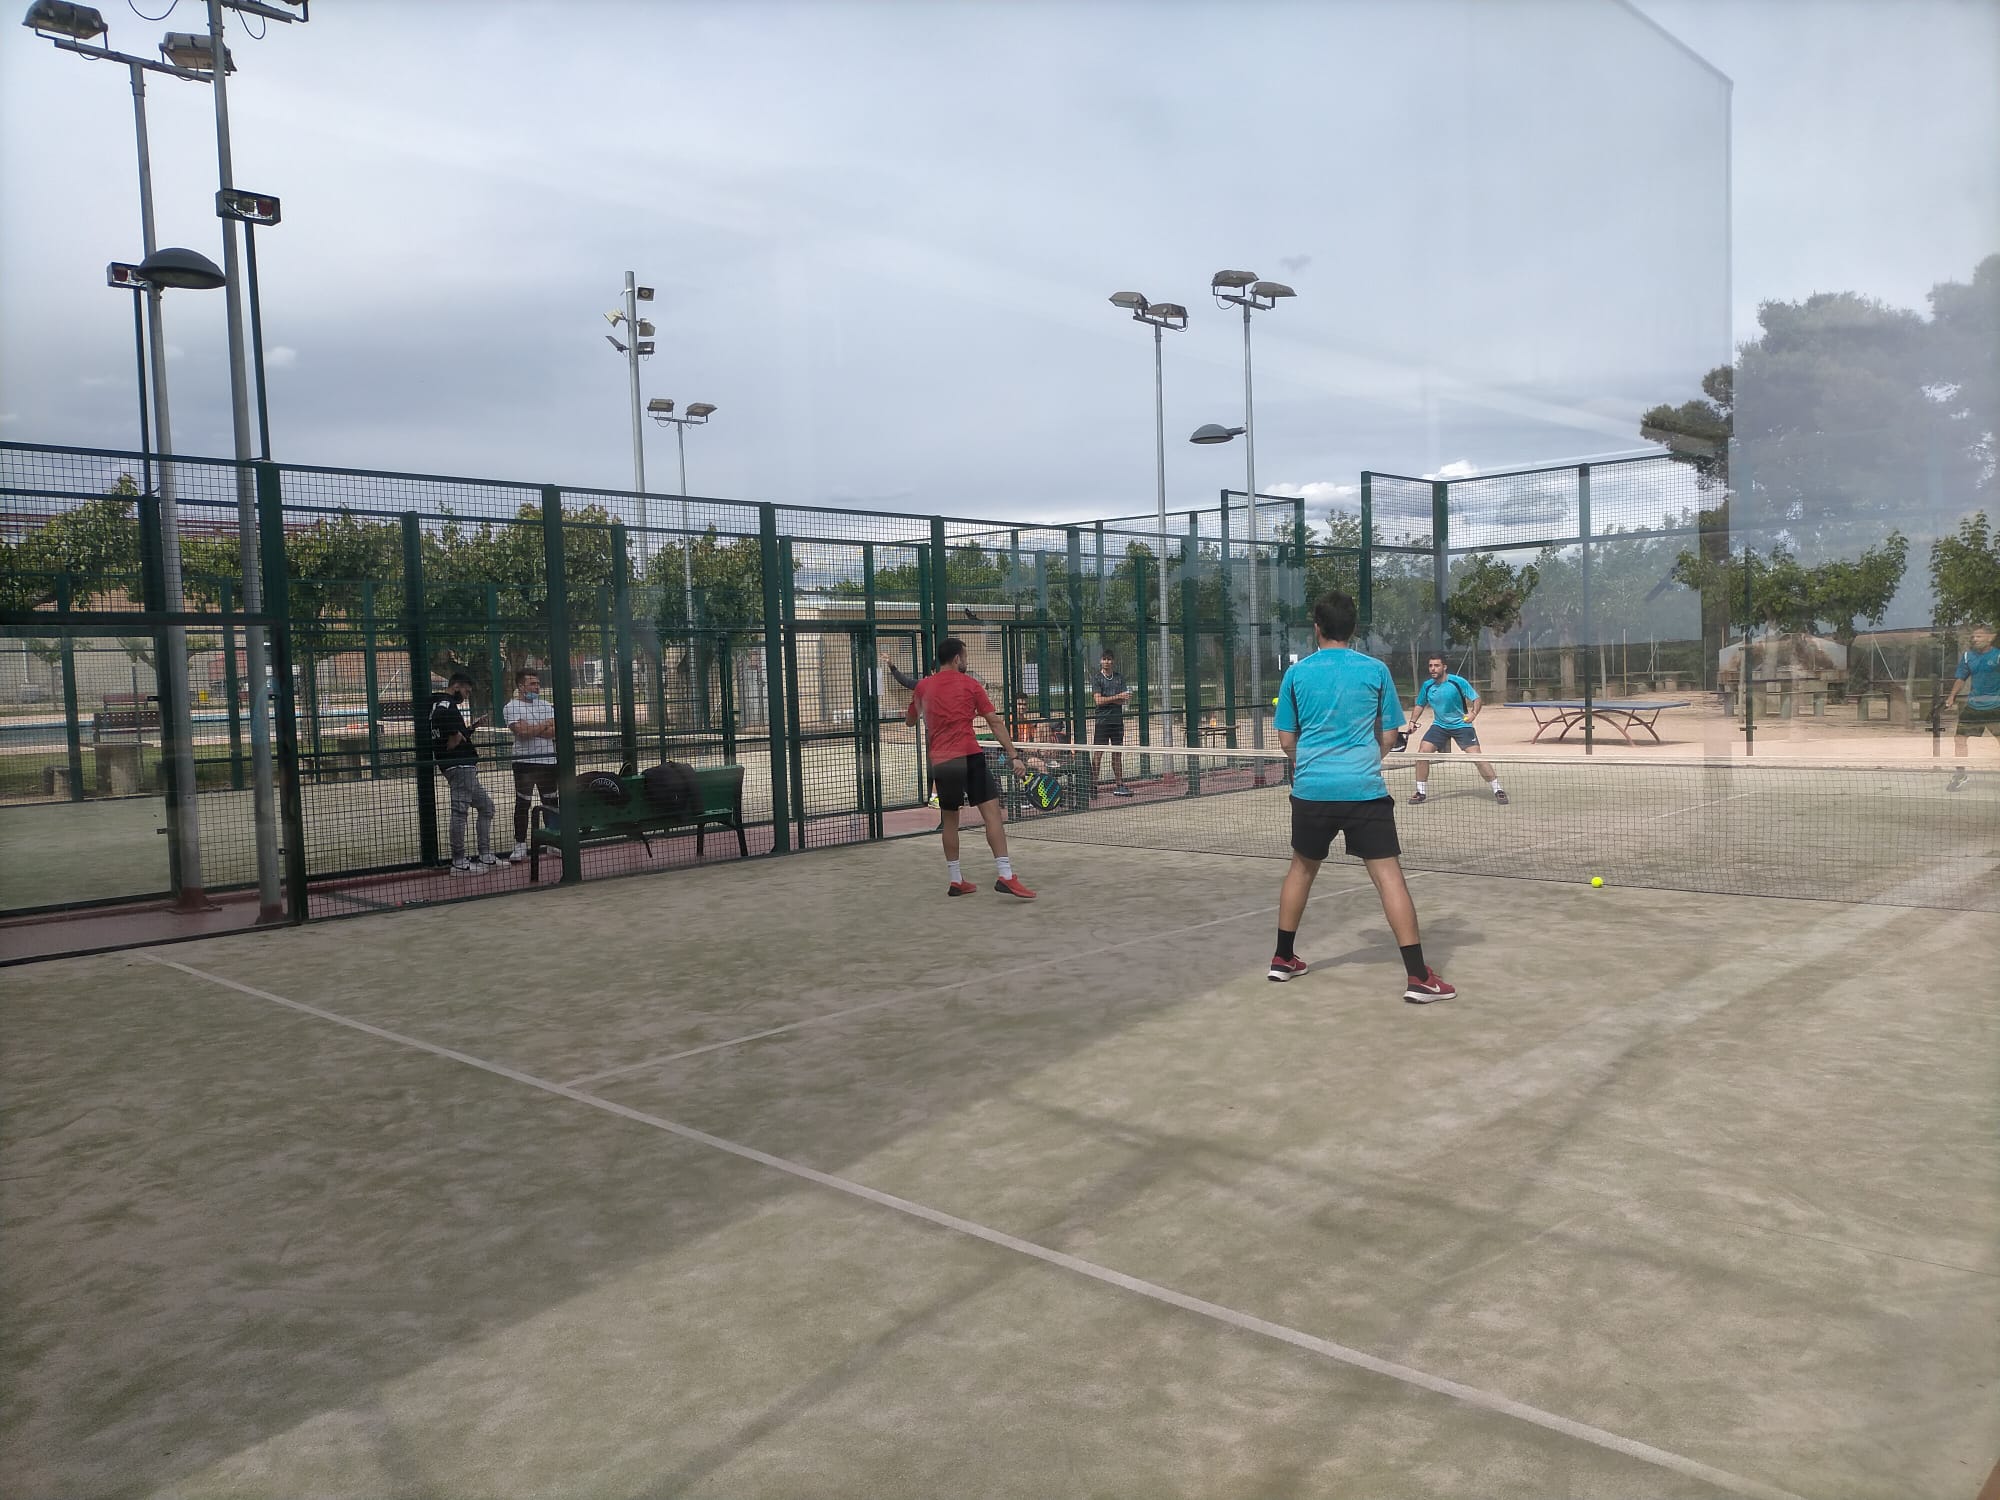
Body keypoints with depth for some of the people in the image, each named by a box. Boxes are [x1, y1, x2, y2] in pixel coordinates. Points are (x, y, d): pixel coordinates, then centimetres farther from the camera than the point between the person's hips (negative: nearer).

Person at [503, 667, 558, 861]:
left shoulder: (546, 705, 11)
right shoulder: (512, 707, -3)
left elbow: (555, 731, -2)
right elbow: (521, 731, -18)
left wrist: (531, 730, -13)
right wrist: (544, 725, -3)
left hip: (548, 760, 5)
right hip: (525, 762, -4)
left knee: (551, 802, 9)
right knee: (522, 804, -2)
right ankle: (520, 845, 4)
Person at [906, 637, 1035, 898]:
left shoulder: (923, 687, 11)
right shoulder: (970, 685, 3)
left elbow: (910, 720, 26)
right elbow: (995, 723, -1)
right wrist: (1013, 755, -1)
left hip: (940, 762, 4)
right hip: (969, 757, -4)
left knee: (950, 819, 16)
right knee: (992, 812, -7)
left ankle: (956, 881, 20)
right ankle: (1006, 876, -18)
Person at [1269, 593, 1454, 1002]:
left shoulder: (1297, 672, 3)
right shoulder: (1376, 670, 2)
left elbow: (1287, 740, 8)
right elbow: (1388, 737, 7)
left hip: (1311, 789, 2)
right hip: (1365, 790, -2)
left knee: (1302, 868, 20)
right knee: (1389, 875, -3)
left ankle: (1283, 959, 28)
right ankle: (1417, 976, -8)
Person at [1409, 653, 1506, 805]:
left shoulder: (1458, 682, -16)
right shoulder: (1427, 686, -3)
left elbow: (1477, 699, -11)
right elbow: (1420, 705, 14)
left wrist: (1473, 713, -30)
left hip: (1461, 725, -4)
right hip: (1439, 726, 4)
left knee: (1476, 757, -13)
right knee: (1422, 754, -10)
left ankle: (1498, 791, 0)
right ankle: (1421, 793, 4)